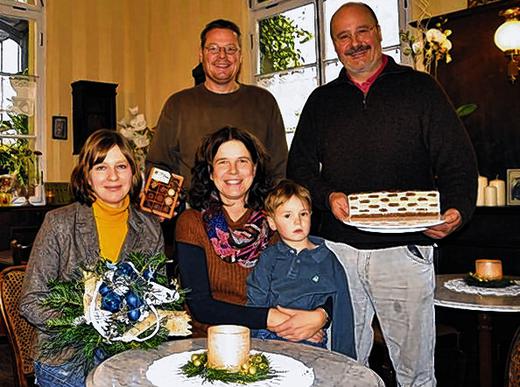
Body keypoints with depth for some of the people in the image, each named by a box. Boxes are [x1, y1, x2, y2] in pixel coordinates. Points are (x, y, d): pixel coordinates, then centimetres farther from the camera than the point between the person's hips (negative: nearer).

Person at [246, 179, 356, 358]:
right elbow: (255, 302, 5)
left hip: (310, 344, 0)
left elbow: (342, 314, 11)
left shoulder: (327, 260, 9)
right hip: (267, 341, 1)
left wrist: (343, 360, 7)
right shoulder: (269, 258, 11)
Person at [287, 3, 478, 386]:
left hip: (405, 249, -2)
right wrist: (327, 196, -7)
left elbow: (458, 160, 2)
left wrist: (457, 211, -17)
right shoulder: (322, 100, 13)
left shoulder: (420, 88, 5)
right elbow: (299, 167, 13)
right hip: (338, 247, 3)